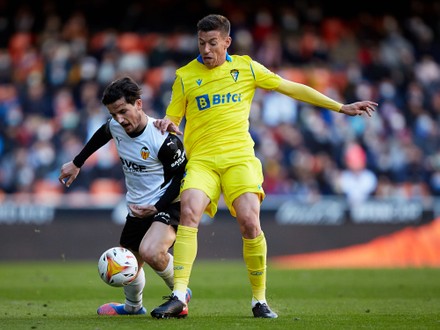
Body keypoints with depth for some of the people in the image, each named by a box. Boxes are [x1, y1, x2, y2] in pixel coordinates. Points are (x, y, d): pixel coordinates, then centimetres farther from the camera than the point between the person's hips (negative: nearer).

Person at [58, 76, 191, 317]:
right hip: (137, 208, 7)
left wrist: (157, 207, -22)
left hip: (168, 205, -7)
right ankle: (133, 307, 52)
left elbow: (182, 175, -17)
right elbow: (101, 135, 20)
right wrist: (76, 164, 26)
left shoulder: (164, 139, -26)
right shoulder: (115, 127, -5)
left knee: (150, 252, -33)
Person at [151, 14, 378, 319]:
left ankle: (260, 300, -2)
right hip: (201, 159, 0)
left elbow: (293, 89, 14)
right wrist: (167, 125, -11)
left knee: (249, 222, -19)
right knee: (189, 211, -26)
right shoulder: (185, 76, 9)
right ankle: (178, 297, -25)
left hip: (239, 156, 0)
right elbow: (171, 118, 15)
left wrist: (341, 107, 14)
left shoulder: (246, 67, 9)